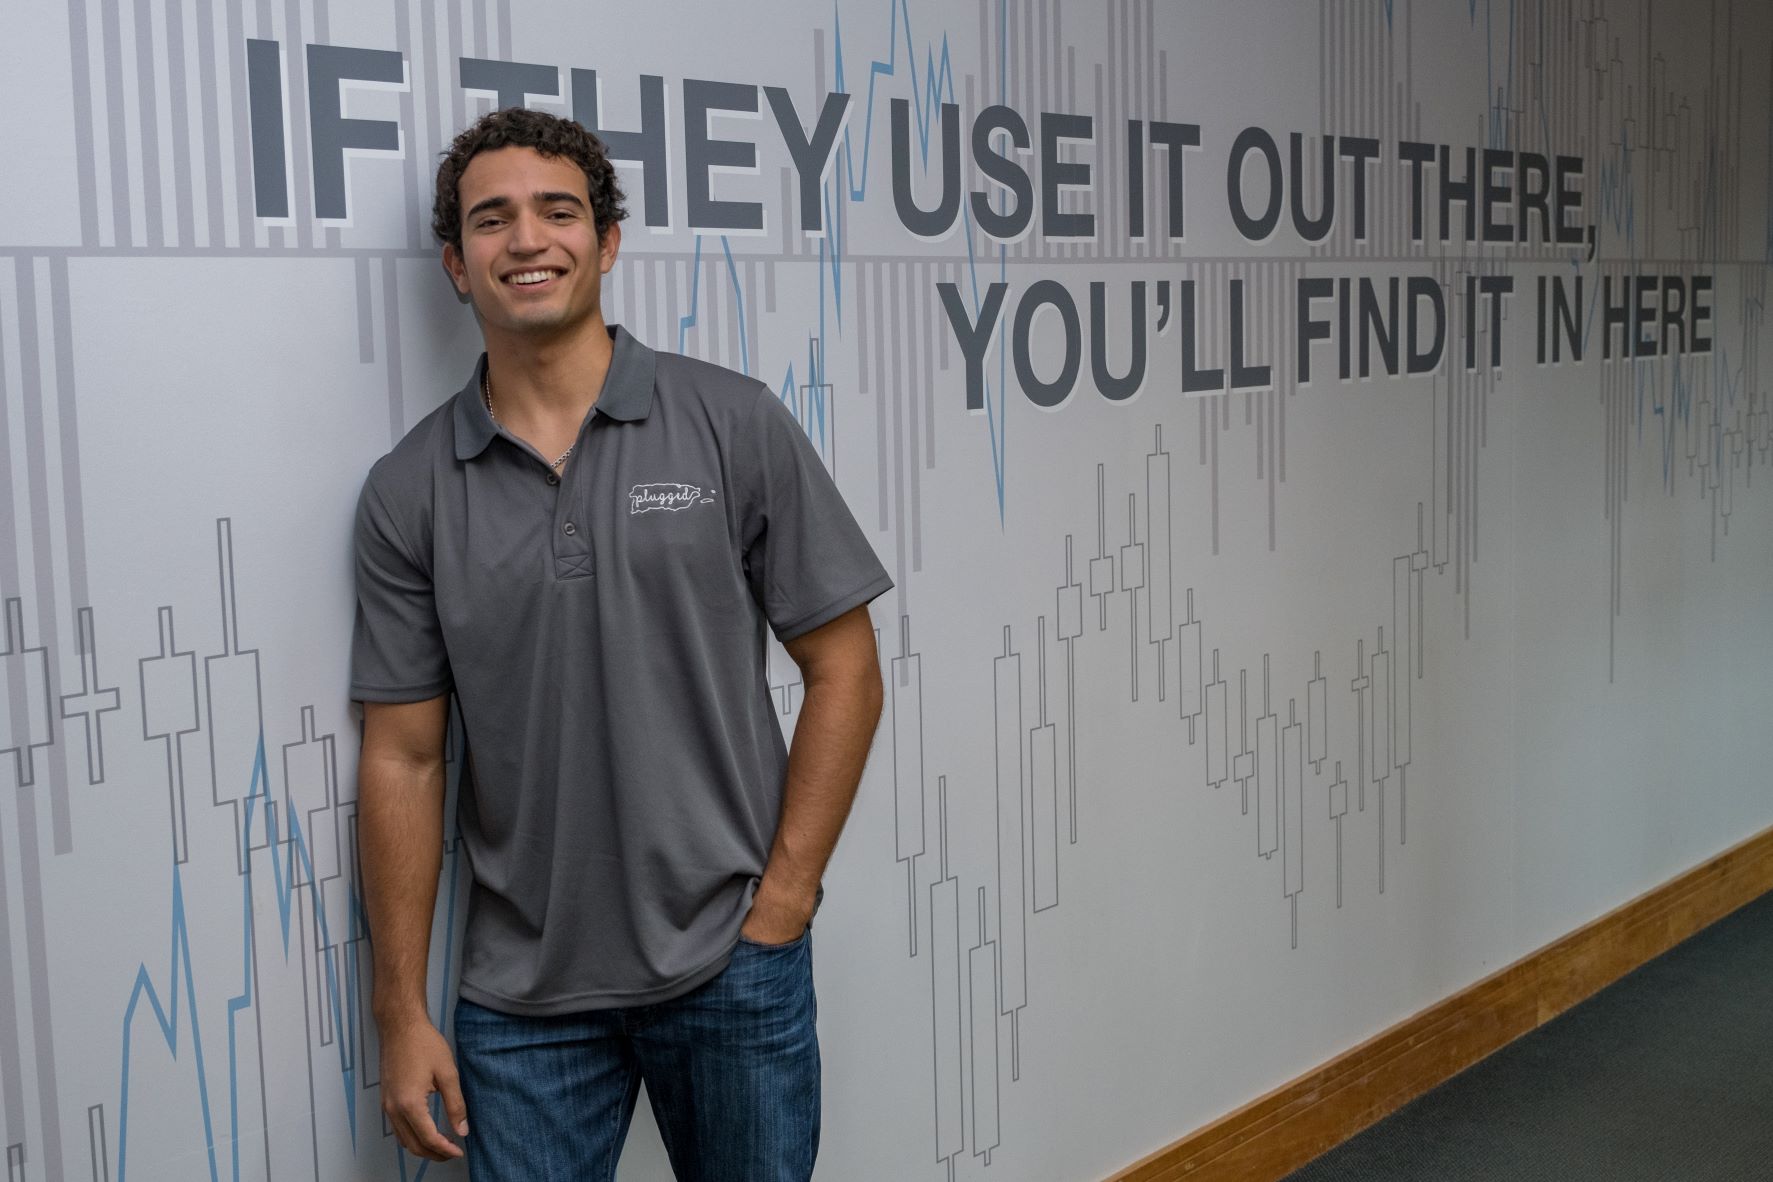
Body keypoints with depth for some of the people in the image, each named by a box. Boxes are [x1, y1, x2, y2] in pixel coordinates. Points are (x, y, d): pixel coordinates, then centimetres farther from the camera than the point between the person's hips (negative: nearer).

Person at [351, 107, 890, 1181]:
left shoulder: (736, 426, -4)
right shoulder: (410, 490, 0)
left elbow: (844, 670, -2)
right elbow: (404, 757, 2)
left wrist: (781, 902, -7)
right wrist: (402, 1013, 0)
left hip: (731, 964, -1)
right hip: (521, 992, 1)